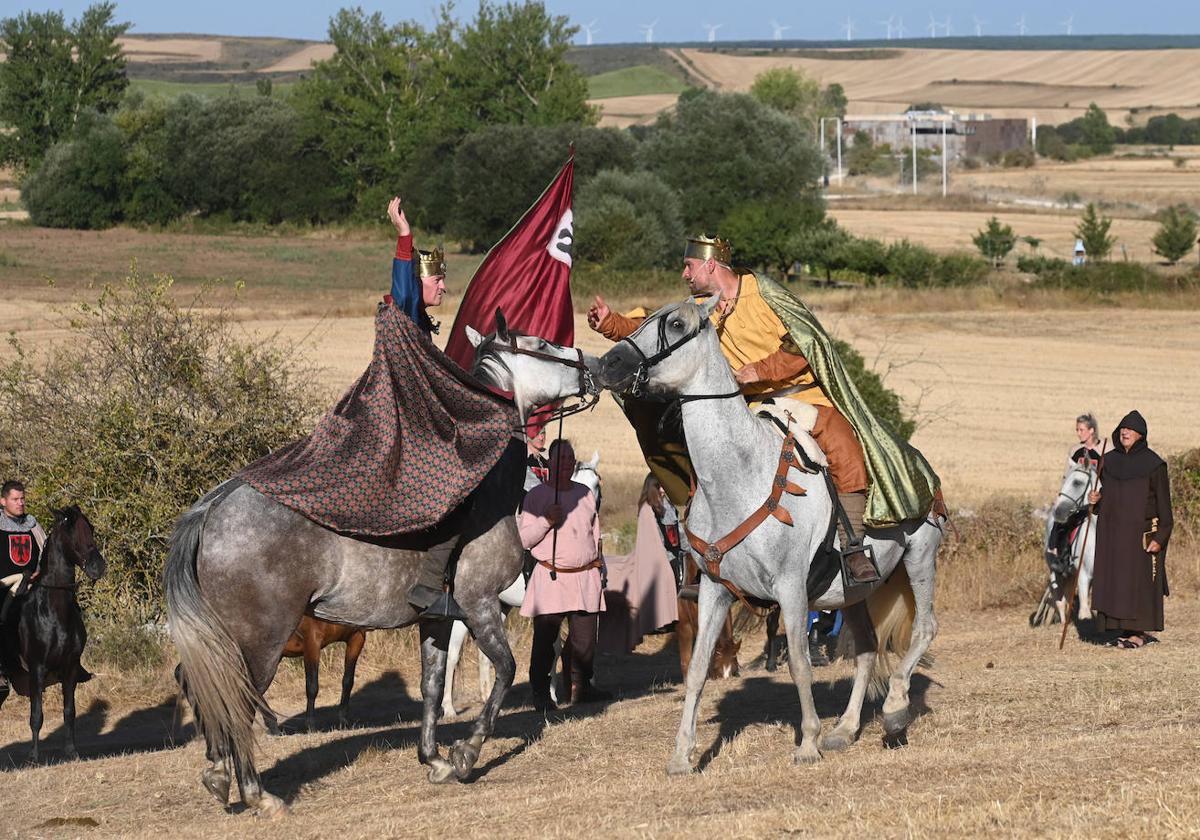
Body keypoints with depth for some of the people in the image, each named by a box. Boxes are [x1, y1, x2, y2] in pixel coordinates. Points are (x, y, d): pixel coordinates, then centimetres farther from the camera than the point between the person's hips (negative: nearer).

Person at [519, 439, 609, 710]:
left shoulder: (585, 494, 15)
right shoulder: (536, 496, 0)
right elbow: (524, 538, -3)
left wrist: (599, 562, 20)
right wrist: (546, 520, -16)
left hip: (586, 576, 4)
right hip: (551, 577, -4)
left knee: (585, 637, 4)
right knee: (545, 639, -6)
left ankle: (581, 686, 14)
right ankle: (540, 693, -3)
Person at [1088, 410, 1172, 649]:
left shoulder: (1153, 464, -6)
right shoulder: (1109, 461, 9)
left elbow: (1163, 503, -7)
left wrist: (1160, 537, -14)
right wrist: (1095, 499, -5)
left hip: (1140, 532, -5)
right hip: (1112, 531, 5)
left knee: (1139, 581, -4)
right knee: (1114, 579, 3)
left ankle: (1139, 631, 2)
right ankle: (1125, 630, 8)